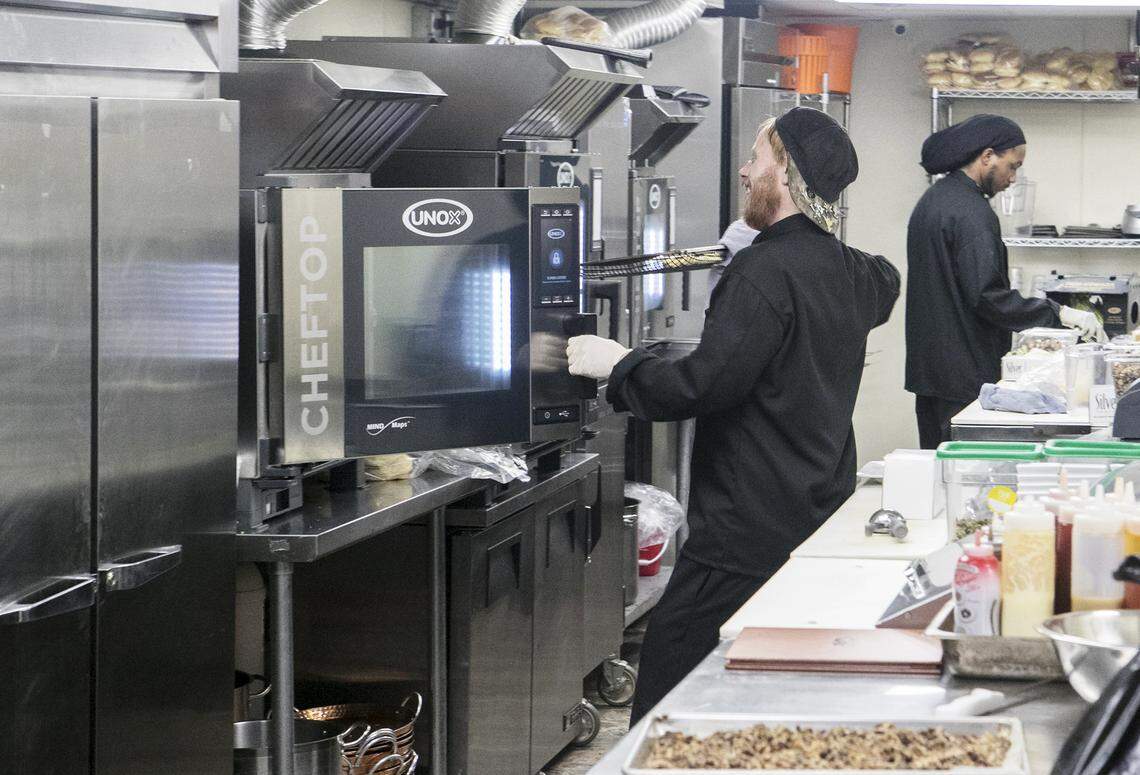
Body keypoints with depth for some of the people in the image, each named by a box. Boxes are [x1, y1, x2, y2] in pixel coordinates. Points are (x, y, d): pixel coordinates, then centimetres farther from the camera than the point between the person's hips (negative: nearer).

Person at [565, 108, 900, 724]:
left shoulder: (766, 273, -17)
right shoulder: (847, 270, 11)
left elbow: (704, 384, -22)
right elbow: (885, 286, 38)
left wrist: (616, 364, -8)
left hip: (751, 532, -10)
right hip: (822, 518, 10)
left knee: (666, 699, -8)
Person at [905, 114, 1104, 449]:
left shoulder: (932, 200, 15)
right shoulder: (970, 213, -17)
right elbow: (988, 296, -23)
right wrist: (1058, 314, -20)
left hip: (928, 368, 10)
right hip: (965, 377, -10)